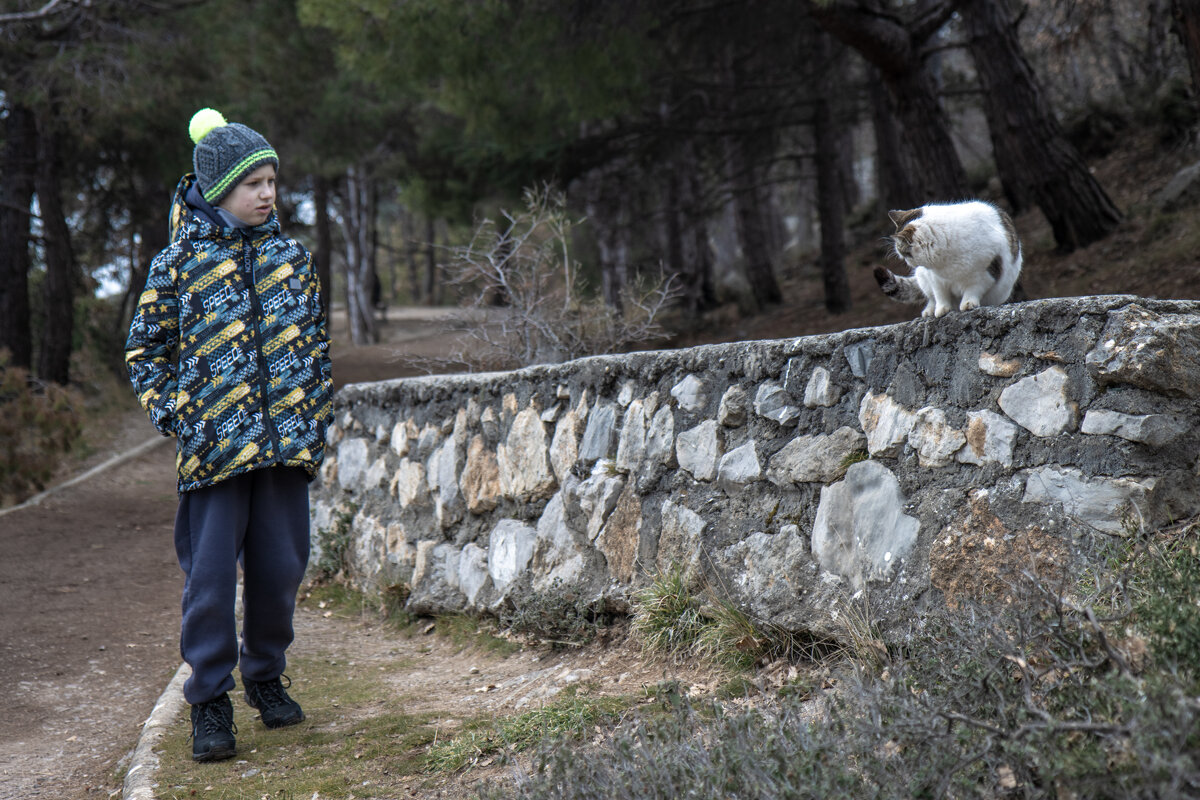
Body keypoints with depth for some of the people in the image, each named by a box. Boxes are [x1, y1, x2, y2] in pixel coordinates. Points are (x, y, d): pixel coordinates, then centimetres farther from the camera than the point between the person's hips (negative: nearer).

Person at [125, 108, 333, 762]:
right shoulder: (178, 262, -1)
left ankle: (265, 673, 30)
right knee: (210, 576, -2)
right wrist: (172, 416, -5)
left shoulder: (292, 257, 11)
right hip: (212, 446, -3)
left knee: (280, 567, 8)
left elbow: (315, 340, 19)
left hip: (287, 442, 3)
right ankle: (209, 700, 11)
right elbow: (145, 349, 5)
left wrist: (317, 415, 11)